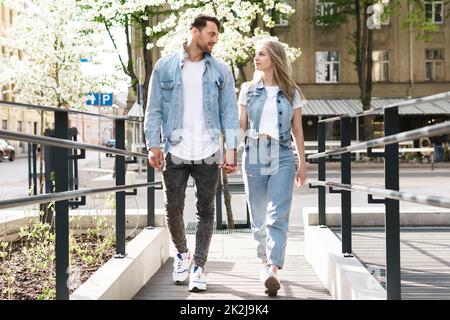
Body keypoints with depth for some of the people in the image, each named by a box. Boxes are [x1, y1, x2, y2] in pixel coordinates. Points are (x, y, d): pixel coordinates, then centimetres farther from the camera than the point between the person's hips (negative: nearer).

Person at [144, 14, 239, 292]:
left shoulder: (221, 71, 7)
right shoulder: (165, 67, 4)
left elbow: (229, 112, 4)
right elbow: (154, 110, 4)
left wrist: (231, 148, -6)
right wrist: (153, 145, -5)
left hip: (208, 153, 1)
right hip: (175, 152, -1)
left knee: (206, 212, 4)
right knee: (173, 210, 5)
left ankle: (199, 266, 15)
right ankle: (182, 254, 30)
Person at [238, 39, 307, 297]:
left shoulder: (291, 92, 8)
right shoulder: (248, 90, 10)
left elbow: (297, 130, 11)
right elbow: (240, 125, 8)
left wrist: (303, 163, 11)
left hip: (282, 157, -2)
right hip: (254, 156, 2)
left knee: (277, 215, -14)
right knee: (259, 217, 7)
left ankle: (273, 270, -21)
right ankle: (266, 261, 26)